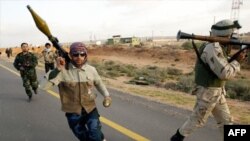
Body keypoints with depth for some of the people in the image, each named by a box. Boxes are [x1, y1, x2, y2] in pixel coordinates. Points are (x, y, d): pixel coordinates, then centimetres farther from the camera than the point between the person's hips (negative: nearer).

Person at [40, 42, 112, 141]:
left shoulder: (91, 70, -7)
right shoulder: (63, 70, -16)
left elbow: (99, 83, 12)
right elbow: (43, 86, -21)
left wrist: (107, 95, 2)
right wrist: (57, 70, -30)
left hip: (90, 109, 0)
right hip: (72, 112, 0)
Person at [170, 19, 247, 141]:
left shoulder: (218, 47, 9)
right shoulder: (212, 48, -24)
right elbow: (225, 73, -25)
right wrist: (237, 62, -11)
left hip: (217, 92, 9)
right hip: (207, 92, -9)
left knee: (226, 120, 16)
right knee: (197, 120, 6)